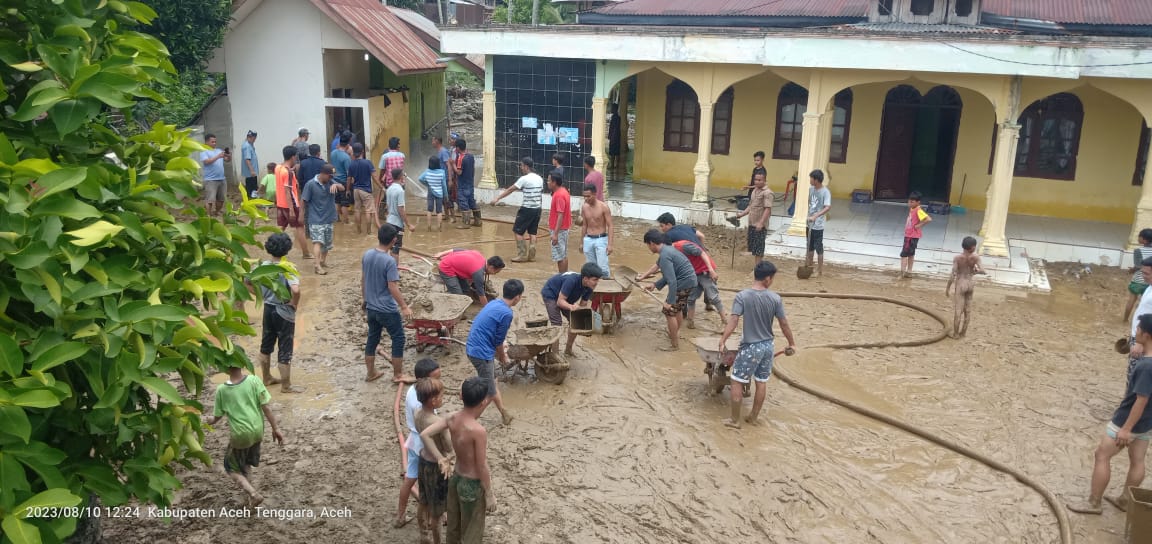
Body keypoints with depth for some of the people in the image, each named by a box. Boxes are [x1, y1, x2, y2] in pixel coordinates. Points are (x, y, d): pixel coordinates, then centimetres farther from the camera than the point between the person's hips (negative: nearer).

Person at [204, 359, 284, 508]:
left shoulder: (222, 390, -12)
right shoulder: (254, 381, -12)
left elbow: (218, 416, -1)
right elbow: (265, 407, -11)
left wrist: (210, 421, 23)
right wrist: (276, 428, -2)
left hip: (239, 434, -3)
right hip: (257, 431, 3)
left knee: (233, 468, 16)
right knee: (246, 464, 27)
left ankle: (253, 494, 0)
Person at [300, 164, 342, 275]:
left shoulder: (331, 182, 3)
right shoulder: (310, 184, -11)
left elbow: (342, 188, -13)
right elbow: (304, 201, -5)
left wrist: (336, 185, -35)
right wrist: (304, 217, -1)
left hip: (329, 219, 6)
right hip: (315, 220, -5)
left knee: (327, 243, 15)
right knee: (318, 241, -19)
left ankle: (323, 261, 34)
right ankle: (317, 265, -26)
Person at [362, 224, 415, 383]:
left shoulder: (367, 255, 0)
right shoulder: (389, 261, -22)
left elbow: (363, 280, 9)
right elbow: (392, 287, -22)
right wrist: (404, 307, -14)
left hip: (371, 307, 7)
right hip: (387, 309, -7)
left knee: (372, 339, 17)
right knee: (398, 339, 6)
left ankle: (371, 373, 27)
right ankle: (398, 375, 12)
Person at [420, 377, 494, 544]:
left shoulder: (452, 419, -10)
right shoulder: (478, 431, -31)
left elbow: (425, 434, -8)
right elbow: (482, 467, -22)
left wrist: (440, 458, -4)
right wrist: (489, 495, -10)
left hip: (456, 479, 7)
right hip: (473, 485, -7)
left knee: (453, 527, 26)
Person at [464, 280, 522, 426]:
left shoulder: (495, 303, 9)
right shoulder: (506, 313, -18)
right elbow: (499, 340, -11)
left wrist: (500, 354, 25)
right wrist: (502, 357, 8)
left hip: (473, 347, 10)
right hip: (481, 352, -10)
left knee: (491, 380, 23)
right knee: (488, 390, 3)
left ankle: (503, 412, 36)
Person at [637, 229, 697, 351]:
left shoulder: (664, 257, -22)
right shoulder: (668, 249, 10)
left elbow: (672, 281, -27)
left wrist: (670, 301, -24)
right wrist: (655, 285, 18)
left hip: (684, 284, -10)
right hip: (690, 280, 10)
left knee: (669, 311, 1)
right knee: (678, 309, 28)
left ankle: (674, 344, 11)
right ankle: (676, 333, 47)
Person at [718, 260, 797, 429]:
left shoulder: (742, 296, -16)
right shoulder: (775, 298, -6)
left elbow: (733, 321, -21)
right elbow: (784, 324, 1)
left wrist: (722, 341, -16)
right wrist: (792, 344, 13)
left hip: (751, 347, -4)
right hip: (768, 345, 4)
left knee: (737, 382, 8)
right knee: (762, 382, 17)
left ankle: (735, 420, 14)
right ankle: (753, 417, 29)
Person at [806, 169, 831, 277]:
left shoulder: (825, 192, -18)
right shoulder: (812, 189, 5)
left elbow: (828, 207, -29)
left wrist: (815, 216, -38)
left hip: (818, 225, -7)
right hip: (810, 223, 7)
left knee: (818, 248, 2)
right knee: (810, 246, 17)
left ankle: (820, 270, 13)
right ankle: (809, 267, 30)